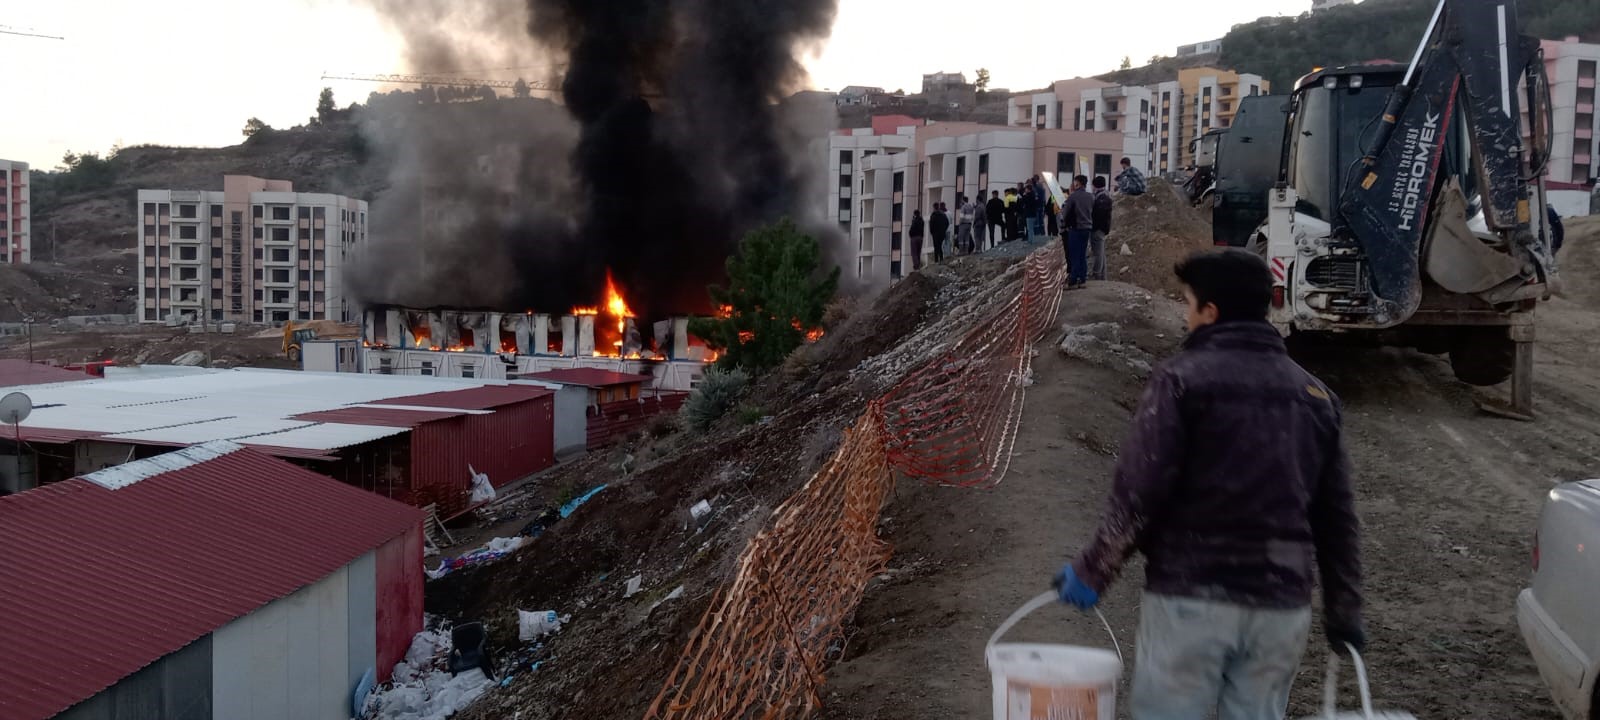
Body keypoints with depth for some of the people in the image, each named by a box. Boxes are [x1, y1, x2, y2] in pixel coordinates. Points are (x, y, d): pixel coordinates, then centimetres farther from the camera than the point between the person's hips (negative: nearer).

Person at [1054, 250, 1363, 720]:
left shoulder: (1183, 380, -6)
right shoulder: (1316, 395, 12)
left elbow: (1138, 493, -13)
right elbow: (1337, 516, 13)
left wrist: (1093, 571, -2)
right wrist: (1343, 611, 19)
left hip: (1191, 596, -5)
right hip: (1282, 605, 6)